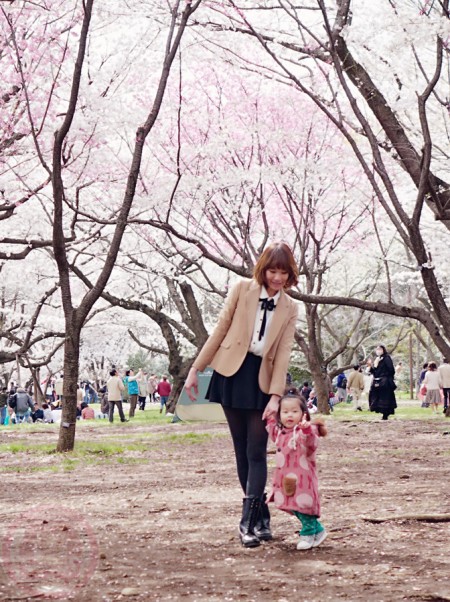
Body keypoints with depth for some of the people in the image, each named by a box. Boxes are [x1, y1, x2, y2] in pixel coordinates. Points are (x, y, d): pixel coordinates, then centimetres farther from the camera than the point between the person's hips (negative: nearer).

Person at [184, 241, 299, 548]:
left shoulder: (290, 308, 4)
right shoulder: (242, 289, 1)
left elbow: (283, 353, -2)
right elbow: (220, 330, 2)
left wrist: (276, 396, -12)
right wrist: (196, 369, 0)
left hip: (261, 379, 0)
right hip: (231, 373, 0)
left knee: (256, 453, -7)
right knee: (242, 451, 5)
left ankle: (250, 523, -6)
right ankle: (262, 518, 14)